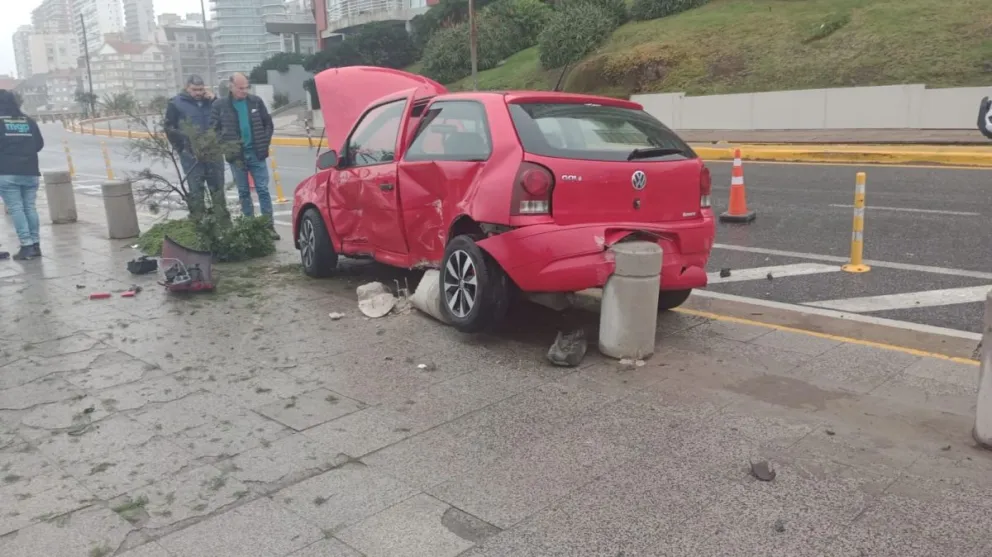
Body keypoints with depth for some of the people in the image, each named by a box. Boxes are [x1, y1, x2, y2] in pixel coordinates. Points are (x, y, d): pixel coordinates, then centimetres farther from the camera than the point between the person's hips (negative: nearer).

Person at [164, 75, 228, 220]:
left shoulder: (209, 101, 10)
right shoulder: (176, 103, -2)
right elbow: (170, 128, -2)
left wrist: (214, 101, -3)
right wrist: (182, 149, -6)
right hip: (192, 155, -4)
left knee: (217, 187, 11)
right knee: (196, 190, 1)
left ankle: (223, 220, 19)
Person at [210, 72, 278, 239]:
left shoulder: (256, 101, 2)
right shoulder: (220, 105, -2)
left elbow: (268, 123, 8)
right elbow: (214, 128, 2)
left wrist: (265, 143, 0)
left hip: (256, 153, 0)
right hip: (236, 155, 0)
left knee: (263, 190, 0)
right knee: (244, 192, 8)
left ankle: (269, 225, 3)